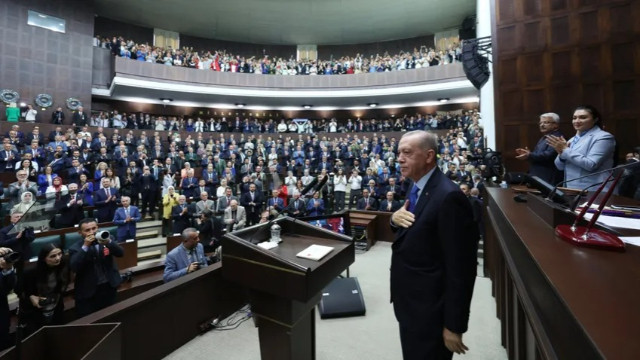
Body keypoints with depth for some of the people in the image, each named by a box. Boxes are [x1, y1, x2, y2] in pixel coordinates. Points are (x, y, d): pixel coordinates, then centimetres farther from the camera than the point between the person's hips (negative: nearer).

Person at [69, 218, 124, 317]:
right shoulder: (75, 248, -8)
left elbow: (120, 253, -15)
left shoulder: (107, 239, -3)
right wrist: (85, 246, -27)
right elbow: (74, 268, -21)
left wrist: (109, 242, -32)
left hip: (109, 287, 2)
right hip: (88, 292, -2)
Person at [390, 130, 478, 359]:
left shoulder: (448, 196, -25)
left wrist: (454, 325, -17)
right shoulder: (417, 188, 3)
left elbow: (461, 266, -23)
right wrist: (395, 219, -10)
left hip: (428, 309, -8)